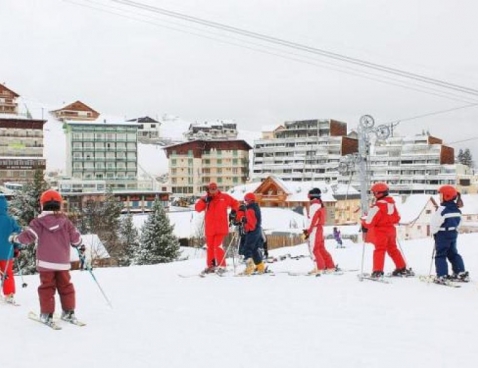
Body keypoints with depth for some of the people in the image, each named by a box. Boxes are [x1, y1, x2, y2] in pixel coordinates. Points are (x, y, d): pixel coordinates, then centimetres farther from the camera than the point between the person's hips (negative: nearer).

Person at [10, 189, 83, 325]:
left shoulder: (38, 222, -7)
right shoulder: (66, 222, 2)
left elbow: (27, 236, -10)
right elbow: (76, 238, 6)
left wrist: (15, 238, 9)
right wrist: (79, 245, 28)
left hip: (45, 262, -2)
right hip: (63, 262, 2)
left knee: (46, 287, 6)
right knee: (65, 286, 13)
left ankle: (47, 314, 5)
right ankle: (69, 312, 16)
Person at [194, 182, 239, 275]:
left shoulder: (224, 197, 3)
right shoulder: (205, 199, 6)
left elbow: (235, 203, 15)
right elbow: (197, 208, -5)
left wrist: (234, 211, -1)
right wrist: (205, 200, -16)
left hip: (221, 228, -3)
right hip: (209, 228, 3)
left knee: (218, 246, -13)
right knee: (210, 247, 9)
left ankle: (221, 266, -4)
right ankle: (210, 266, 20)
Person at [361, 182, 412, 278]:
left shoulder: (378, 206, -18)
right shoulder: (392, 203, 7)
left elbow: (370, 220, -18)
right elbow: (396, 218, 15)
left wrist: (364, 224, 0)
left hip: (381, 231, -7)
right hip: (391, 230, 7)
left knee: (379, 250, -4)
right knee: (393, 249, 17)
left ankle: (378, 271, -9)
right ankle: (402, 268, 21)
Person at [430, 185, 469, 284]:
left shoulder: (442, 209, -22)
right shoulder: (457, 209, 4)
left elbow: (435, 223, -20)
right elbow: (458, 221, 14)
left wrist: (434, 232, -2)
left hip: (442, 235, -8)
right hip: (453, 234, 8)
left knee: (440, 255, -1)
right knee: (453, 253, 18)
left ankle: (441, 276, -6)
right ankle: (461, 273, 18)